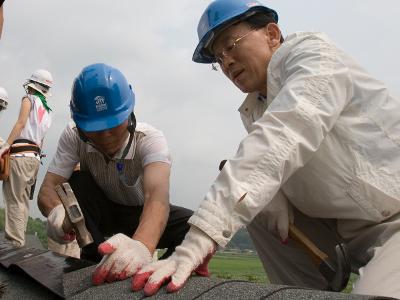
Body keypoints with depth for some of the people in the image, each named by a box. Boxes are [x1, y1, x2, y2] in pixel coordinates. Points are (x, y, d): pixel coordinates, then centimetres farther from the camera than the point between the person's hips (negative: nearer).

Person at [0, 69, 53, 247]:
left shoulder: (29, 99, 2)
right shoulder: (47, 112, 22)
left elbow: (21, 123, -12)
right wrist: (36, 153, 19)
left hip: (20, 154, -7)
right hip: (35, 157, 7)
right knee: (23, 200, 12)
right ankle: (19, 237, 14)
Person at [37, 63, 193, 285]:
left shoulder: (150, 139, -30)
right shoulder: (73, 138, -21)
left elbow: (157, 194, -49)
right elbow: (47, 189, -27)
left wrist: (142, 245, -72)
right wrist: (56, 211, -55)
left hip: (141, 215, -1)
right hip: (101, 212, 2)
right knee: (75, 182, -29)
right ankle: (95, 261, -20)